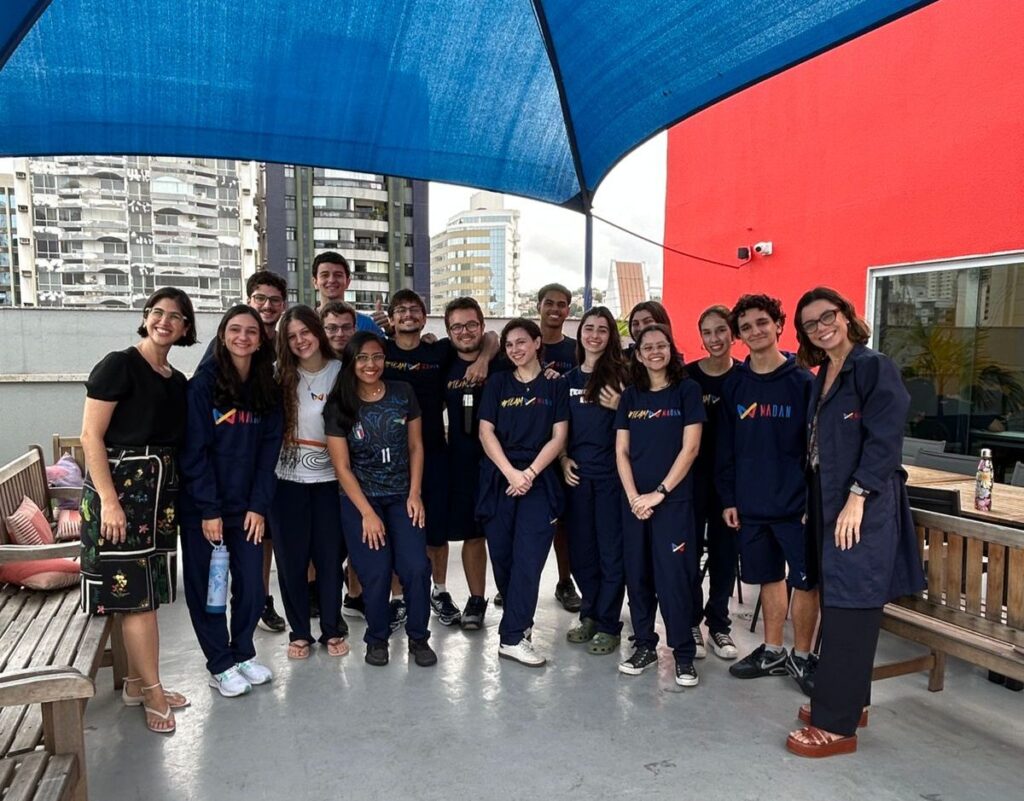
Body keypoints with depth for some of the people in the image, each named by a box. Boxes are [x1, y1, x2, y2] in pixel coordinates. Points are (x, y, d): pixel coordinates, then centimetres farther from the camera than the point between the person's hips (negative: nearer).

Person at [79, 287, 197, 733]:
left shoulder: (177, 382, 12)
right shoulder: (119, 365, -8)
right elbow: (91, 436, -12)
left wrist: (176, 496, 8)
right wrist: (108, 500, -18)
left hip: (161, 488, 7)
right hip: (119, 483, -7)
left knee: (148, 591, 12)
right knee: (134, 590, -3)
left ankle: (136, 683, 25)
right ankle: (153, 691, 8)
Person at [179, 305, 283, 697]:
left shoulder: (268, 390, 4)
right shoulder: (204, 383, -9)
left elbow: (268, 452, 2)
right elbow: (194, 451, -12)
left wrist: (259, 506, -4)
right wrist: (208, 510, -14)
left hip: (246, 507, 3)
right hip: (202, 506, -3)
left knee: (252, 585, 6)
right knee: (205, 585, 6)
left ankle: (243, 653, 28)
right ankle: (220, 665, 22)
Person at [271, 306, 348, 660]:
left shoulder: (341, 371, -1)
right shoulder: (281, 376, -1)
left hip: (329, 478, 0)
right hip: (288, 480, 0)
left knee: (330, 556, 7)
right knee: (292, 558, 6)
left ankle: (332, 630, 22)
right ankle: (299, 632, 22)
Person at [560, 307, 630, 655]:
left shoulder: (620, 375, -1)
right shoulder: (568, 379, 11)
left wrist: (621, 407, -17)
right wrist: (563, 459, 3)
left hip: (611, 473, -4)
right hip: (576, 474, 4)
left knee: (611, 549, 1)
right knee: (580, 547, 11)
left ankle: (608, 625, 12)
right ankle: (590, 615, 27)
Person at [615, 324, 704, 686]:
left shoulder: (687, 390, -2)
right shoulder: (630, 395, 9)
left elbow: (690, 448, -8)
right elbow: (621, 451, 6)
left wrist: (659, 493, -12)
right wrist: (633, 496, -7)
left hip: (674, 499, -4)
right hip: (634, 500, 4)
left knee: (673, 576, -4)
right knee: (637, 574, 8)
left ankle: (684, 653, 9)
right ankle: (644, 645, 22)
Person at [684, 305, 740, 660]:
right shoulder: (687, 375, -3)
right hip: (692, 474, 0)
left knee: (725, 548, 10)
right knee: (689, 548, 5)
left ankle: (719, 624, 24)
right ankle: (690, 622, 19)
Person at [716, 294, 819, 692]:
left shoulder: (802, 381, -7)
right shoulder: (734, 383, 4)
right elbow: (725, 446, 6)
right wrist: (728, 498, 3)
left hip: (795, 504, -4)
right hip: (750, 504, 4)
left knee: (804, 580, 5)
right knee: (768, 578, 16)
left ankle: (801, 657, 23)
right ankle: (772, 652, 30)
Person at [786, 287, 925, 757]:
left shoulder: (875, 368, -9)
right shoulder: (822, 377, 15)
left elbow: (884, 440, -17)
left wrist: (857, 497, -21)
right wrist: (810, 505, 15)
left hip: (863, 507, -8)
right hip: (827, 504, 8)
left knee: (849, 609, -4)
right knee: (837, 603, 14)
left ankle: (837, 726, 4)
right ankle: (847, 701, 28)